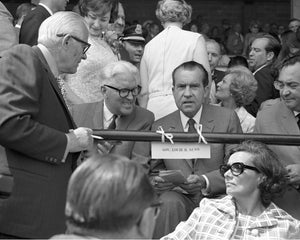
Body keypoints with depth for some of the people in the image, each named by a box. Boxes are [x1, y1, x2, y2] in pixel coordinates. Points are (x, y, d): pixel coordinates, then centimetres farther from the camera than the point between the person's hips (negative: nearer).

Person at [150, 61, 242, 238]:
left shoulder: (227, 118, 5)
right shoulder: (160, 127, 10)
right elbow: (154, 172, 14)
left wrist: (205, 181, -20)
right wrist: (156, 182, -13)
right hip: (180, 198, 1)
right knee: (169, 202, -32)